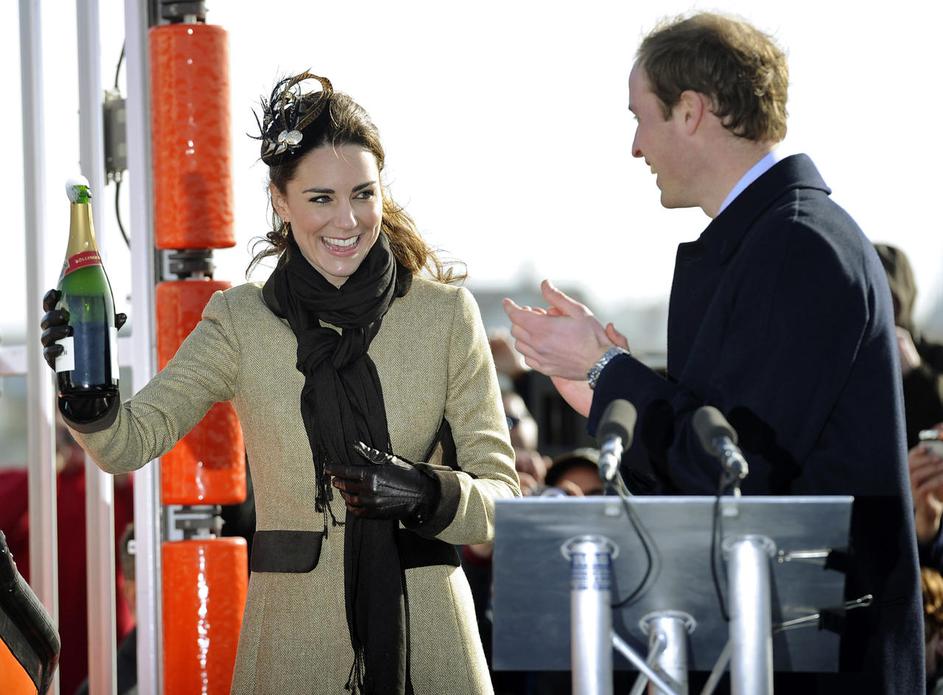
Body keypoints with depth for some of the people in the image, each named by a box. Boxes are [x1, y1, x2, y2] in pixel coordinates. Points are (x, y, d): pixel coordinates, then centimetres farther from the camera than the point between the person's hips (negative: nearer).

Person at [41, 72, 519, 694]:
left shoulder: (445, 313, 1)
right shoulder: (241, 320, 4)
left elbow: (503, 497, 0)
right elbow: (131, 442, -6)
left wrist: (423, 492, -20)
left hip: (426, 640, 0)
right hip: (292, 640, 0)